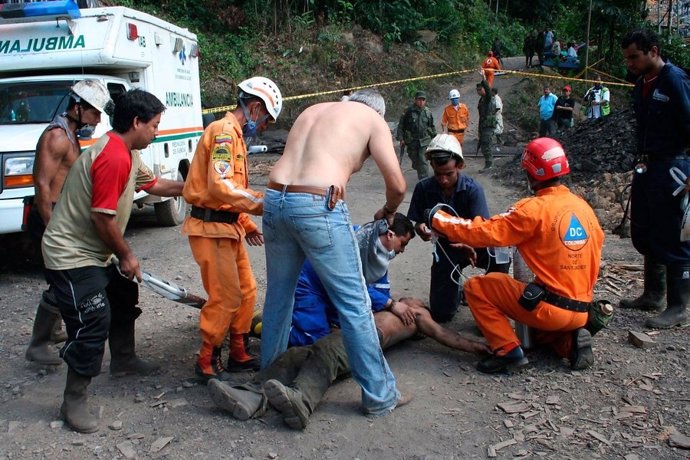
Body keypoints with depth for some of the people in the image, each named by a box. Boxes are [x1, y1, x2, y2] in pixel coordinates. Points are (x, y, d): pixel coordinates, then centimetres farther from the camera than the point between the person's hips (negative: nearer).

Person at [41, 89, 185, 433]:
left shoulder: (128, 154, 8)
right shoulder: (113, 157, -26)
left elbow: (152, 184, 24)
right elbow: (102, 217, -26)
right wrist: (126, 255, -14)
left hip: (93, 253, 11)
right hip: (72, 256, -11)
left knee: (123, 298, 23)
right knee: (93, 323, -12)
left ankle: (123, 359, 43)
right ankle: (74, 401, 1)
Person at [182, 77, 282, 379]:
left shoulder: (235, 135, 19)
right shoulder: (225, 132, -14)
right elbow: (219, 186, -26)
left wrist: (246, 225, 14)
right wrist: (260, 203, -25)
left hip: (228, 227, 10)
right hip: (211, 228, -10)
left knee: (246, 291, 13)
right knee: (226, 297, -7)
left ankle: (237, 355, 24)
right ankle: (206, 362, 8)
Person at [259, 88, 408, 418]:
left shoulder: (313, 110, 27)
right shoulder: (373, 119, 11)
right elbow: (397, 184, 2)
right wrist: (388, 212, 22)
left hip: (274, 200, 6)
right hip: (318, 207, -6)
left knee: (278, 293, 22)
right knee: (354, 303, 3)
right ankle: (379, 395, 12)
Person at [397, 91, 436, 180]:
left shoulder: (428, 112, 3)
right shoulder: (409, 111, -6)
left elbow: (432, 127, 15)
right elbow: (401, 125, -2)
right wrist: (401, 139, -7)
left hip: (424, 141, 0)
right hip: (411, 142, 0)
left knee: (423, 162, -8)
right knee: (415, 161, 13)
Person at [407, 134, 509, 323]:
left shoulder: (472, 189, -20)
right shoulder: (423, 188, -14)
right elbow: (417, 223, -5)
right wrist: (422, 229, -30)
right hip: (445, 250, 2)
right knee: (440, 314, -2)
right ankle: (459, 290, 35)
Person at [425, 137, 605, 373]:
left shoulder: (535, 208, -16)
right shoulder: (584, 206, 6)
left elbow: (484, 232, -17)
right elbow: (597, 246, 12)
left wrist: (438, 219, -6)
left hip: (550, 307, -8)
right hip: (582, 312, 8)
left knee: (476, 287, 0)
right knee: (539, 328, 39)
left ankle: (508, 351, -7)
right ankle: (570, 341, 9)